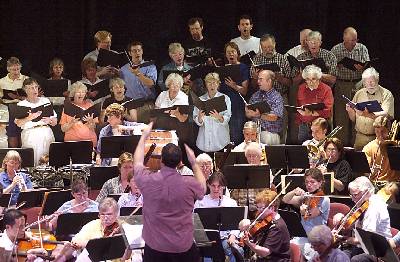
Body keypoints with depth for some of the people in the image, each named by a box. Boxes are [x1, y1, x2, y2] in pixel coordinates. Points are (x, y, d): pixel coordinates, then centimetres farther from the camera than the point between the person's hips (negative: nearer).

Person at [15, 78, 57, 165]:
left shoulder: (45, 101, 16)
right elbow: (18, 123, -11)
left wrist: (49, 120, -7)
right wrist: (30, 117, -27)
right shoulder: (21, 105, 6)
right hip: (30, 136, -3)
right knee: (32, 164, -12)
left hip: (47, 134, 3)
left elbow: (55, 122, 15)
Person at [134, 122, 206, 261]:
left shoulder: (148, 180, -18)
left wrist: (144, 136, 16)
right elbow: (203, 189, 7)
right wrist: (193, 162, 9)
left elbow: (137, 162, 6)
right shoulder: (190, 184, -20)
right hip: (183, 246, -1)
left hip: (154, 246, 1)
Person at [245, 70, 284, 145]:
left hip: (270, 134, -4)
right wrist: (249, 113, -11)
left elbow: (274, 117, -13)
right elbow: (248, 115, 13)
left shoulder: (277, 97, -1)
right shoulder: (255, 95, 15)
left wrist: (259, 116, -27)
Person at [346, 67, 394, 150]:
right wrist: (350, 111, -4)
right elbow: (353, 119, 18)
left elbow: (386, 115, -15)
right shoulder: (359, 94, 14)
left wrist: (368, 115, -29)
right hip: (360, 137, 3)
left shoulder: (386, 94, 0)